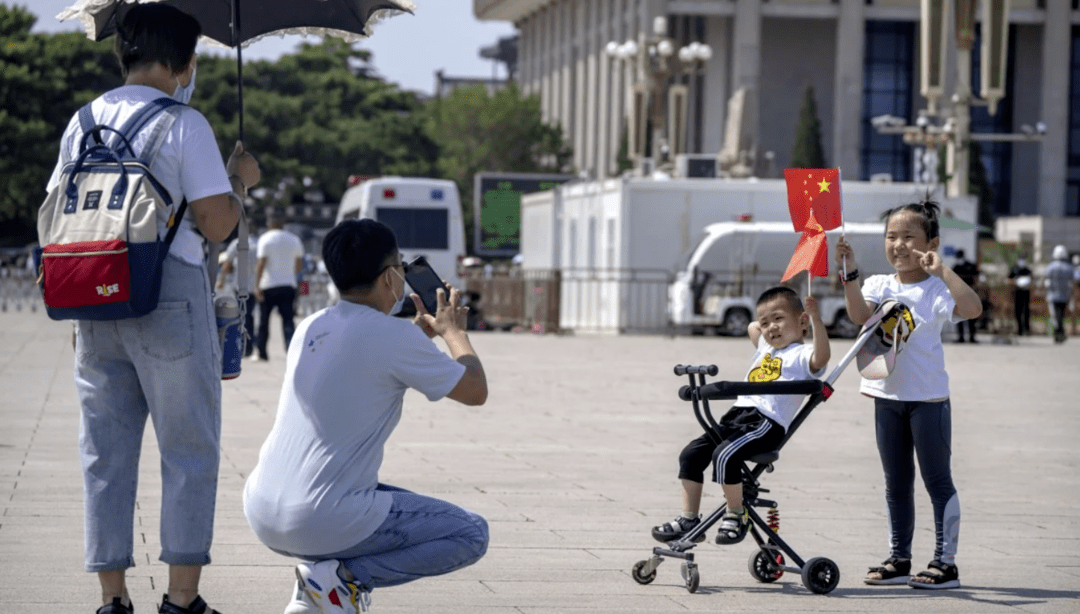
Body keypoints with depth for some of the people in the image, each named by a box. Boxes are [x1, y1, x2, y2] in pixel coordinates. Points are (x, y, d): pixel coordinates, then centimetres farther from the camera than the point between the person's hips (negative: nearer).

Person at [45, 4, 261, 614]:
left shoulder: (83, 121, 10)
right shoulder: (185, 124, -7)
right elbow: (216, 224, -10)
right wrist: (240, 180, 7)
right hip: (170, 296, -5)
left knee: (106, 452, 10)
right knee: (189, 452, 4)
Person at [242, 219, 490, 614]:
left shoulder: (310, 328, 12)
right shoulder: (395, 337, -10)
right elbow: (476, 391, 1)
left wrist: (422, 331, 35)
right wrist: (453, 330, 18)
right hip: (323, 524, -8)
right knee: (471, 535, 4)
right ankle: (345, 578, -9)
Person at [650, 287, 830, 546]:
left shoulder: (801, 355, 0)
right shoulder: (765, 347, 27)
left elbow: (821, 357, -24)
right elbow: (751, 327, 49)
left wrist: (816, 319, -31)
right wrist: (763, 322, 34)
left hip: (767, 423, -9)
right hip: (737, 414, 9)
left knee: (724, 455, -29)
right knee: (691, 454, 2)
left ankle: (737, 514, -10)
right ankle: (689, 519, 8)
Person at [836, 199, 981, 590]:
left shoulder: (936, 288, -9)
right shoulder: (878, 286, 4)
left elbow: (973, 308, -27)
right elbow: (860, 316, -15)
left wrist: (941, 270, -28)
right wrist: (850, 272, -23)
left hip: (928, 397, -5)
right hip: (888, 396, 5)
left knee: (937, 480, 0)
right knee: (896, 483, 13)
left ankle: (945, 563, 3)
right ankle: (898, 560, 22)